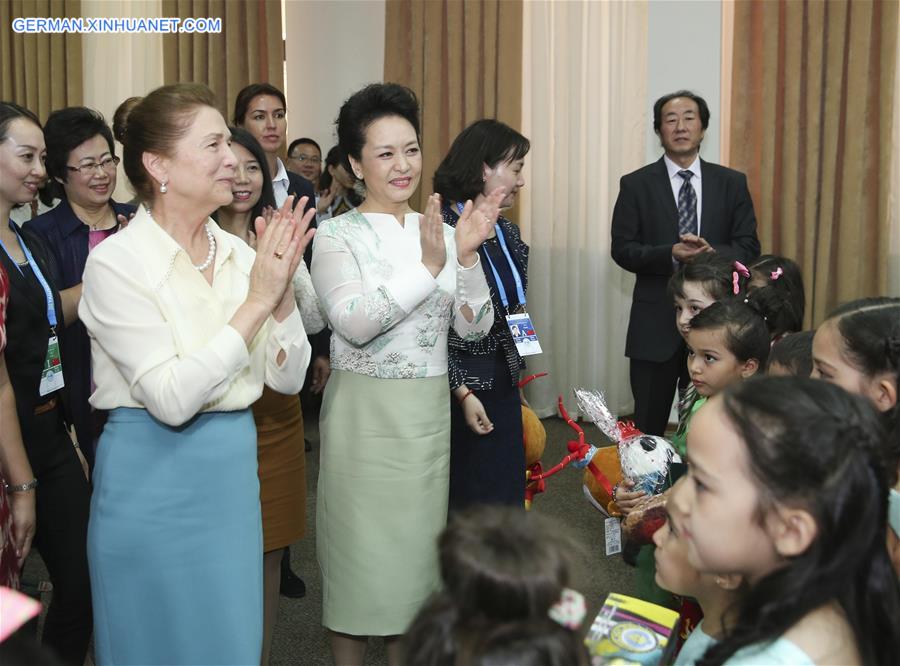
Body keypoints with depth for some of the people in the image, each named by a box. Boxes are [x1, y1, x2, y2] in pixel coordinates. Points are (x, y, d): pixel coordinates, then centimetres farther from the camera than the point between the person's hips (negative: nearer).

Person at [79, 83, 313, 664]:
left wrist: (283, 288, -14)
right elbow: (171, 399, -22)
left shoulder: (239, 253, 2)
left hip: (233, 471, 5)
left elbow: (287, 378, 1)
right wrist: (256, 300, -23)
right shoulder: (117, 262, -14)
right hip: (154, 480, -5)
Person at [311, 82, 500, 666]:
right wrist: (429, 265, -26)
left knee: (416, 549, 14)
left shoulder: (440, 232, 6)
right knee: (359, 551, 5)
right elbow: (354, 322, -21)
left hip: (429, 414, 4)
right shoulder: (337, 234, -6)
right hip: (363, 414, -4)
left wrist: (467, 254, -15)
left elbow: (475, 327, -1)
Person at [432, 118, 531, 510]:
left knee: (507, 497, 13)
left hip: (503, 386, 7)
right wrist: (462, 392, -18)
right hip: (459, 386, -7)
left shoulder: (507, 233, 9)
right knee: (465, 499, 5)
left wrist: (516, 383, 18)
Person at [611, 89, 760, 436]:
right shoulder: (636, 184, 1)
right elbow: (622, 249, -4)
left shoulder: (732, 183, 6)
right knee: (647, 427, 7)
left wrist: (713, 253, -19)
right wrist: (671, 254, -21)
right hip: (656, 323, -1)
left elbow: (749, 247, 2)